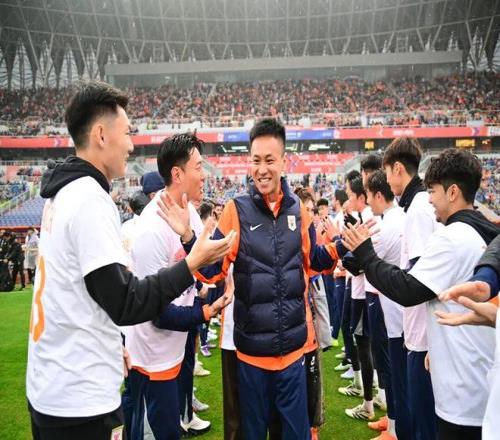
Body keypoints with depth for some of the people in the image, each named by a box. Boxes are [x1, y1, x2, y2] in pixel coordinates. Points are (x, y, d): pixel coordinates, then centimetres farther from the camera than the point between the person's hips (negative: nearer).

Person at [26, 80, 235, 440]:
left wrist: (111, 343, 20)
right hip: (80, 399, -9)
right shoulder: (90, 200, -21)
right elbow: (125, 303, -22)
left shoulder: (63, 194, 8)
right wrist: (192, 264, -15)